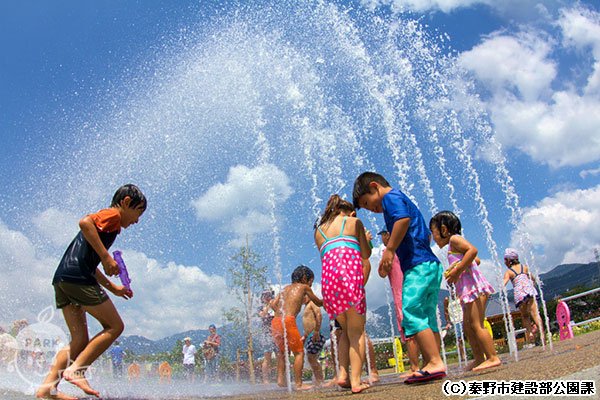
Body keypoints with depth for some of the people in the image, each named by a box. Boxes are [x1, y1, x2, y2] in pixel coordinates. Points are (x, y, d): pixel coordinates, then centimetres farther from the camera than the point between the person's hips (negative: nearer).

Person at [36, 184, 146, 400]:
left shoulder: (108, 224, 28)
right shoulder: (112, 214, 1)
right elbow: (85, 222, -20)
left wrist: (113, 287, 31)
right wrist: (106, 257, -21)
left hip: (61, 279, 9)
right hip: (77, 277, -9)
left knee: (80, 341, 10)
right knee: (114, 326, -2)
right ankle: (76, 370, -9)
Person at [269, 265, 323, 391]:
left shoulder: (286, 288, 25)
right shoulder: (304, 287, 10)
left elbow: (273, 303, 15)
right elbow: (318, 303, 21)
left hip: (275, 322, 7)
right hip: (288, 322, -7)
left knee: (283, 351, 25)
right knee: (299, 352, 4)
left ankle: (280, 378, 19)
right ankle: (298, 384, 3)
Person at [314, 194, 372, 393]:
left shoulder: (319, 230, 26)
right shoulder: (354, 222, 15)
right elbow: (366, 254, 15)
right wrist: (364, 240, 35)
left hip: (328, 277, 4)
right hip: (350, 274, -4)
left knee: (346, 330, 18)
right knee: (357, 332, 2)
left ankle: (342, 373, 7)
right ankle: (356, 380, -5)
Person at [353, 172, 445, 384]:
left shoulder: (391, 197, -1)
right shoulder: (402, 199, 28)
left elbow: (403, 218, -23)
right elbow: (426, 235, 31)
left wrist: (390, 249, -20)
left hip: (418, 265, -10)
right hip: (431, 264, 10)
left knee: (412, 313, -11)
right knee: (427, 319, 9)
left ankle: (435, 362, -13)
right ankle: (430, 365, 10)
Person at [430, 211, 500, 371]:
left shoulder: (454, 239, -6)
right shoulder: (455, 247, 23)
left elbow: (473, 250, -24)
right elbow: (476, 260, 30)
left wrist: (457, 270, -23)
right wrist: (455, 272, 24)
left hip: (474, 288, -11)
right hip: (469, 291, 11)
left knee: (476, 325, -10)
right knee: (468, 326, 13)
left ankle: (493, 357, -7)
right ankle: (479, 358, 18)